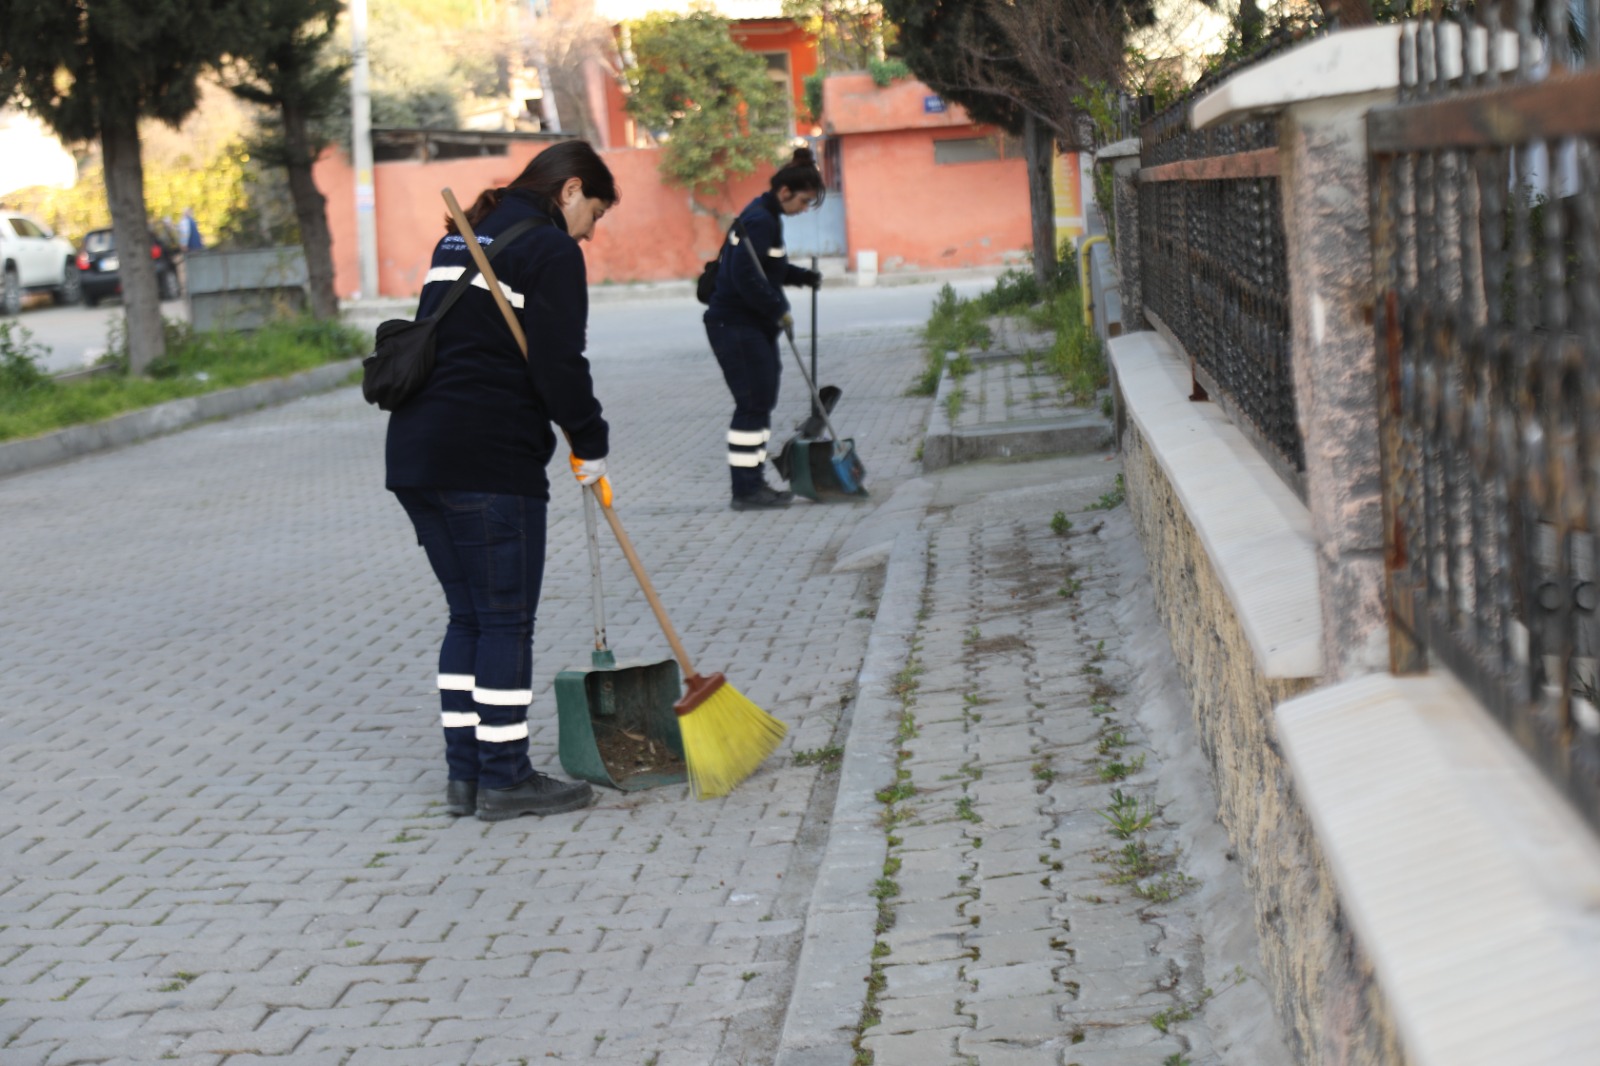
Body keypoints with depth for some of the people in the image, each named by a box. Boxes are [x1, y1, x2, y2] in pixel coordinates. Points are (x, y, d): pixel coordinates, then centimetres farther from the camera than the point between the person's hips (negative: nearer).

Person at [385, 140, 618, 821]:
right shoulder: (551, 250, -5)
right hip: (490, 460, -9)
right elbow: (558, 364, -13)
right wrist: (591, 446, 0)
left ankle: (465, 774, 16)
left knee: (468, 617, 14)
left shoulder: (460, 240, 22)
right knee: (506, 620, -1)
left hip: (415, 452, 9)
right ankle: (504, 779, 4)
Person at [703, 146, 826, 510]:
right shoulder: (759, 221, -18)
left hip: (754, 326, 11)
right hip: (736, 326, -11)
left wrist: (805, 277, 11)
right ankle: (745, 490, -4)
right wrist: (779, 310, -18)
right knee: (753, 402, -8)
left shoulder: (768, 217, 14)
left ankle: (754, 484, 18)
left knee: (762, 402, 12)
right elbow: (746, 278, -25)